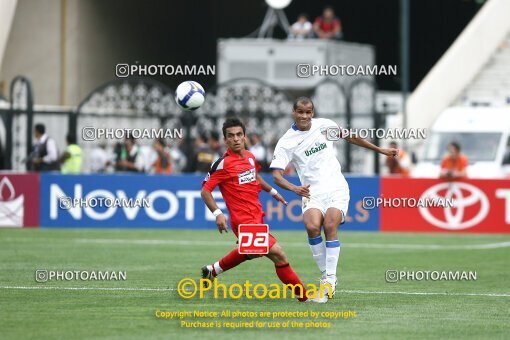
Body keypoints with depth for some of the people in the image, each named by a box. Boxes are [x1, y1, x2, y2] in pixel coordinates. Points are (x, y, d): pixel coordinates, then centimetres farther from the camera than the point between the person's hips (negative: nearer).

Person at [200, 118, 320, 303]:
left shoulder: (250, 157, 8)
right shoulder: (223, 163, -14)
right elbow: (205, 191, -12)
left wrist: (272, 192, 29)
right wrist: (217, 214, -23)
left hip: (257, 217, 9)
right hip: (244, 221, -9)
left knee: (250, 252, 32)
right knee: (277, 253, -17)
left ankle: (213, 270, 50)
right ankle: (303, 295, -10)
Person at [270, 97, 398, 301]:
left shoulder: (324, 125, 4)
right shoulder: (286, 142, -4)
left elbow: (350, 137, 21)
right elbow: (276, 175, -11)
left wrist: (380, 150, 24)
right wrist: (294, 188, -31)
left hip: (336, 187, 1)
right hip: (311, 192, -1)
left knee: (330, 227, -20)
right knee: (312, 227, -26)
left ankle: (330, 278, -13)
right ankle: (324, 272, -9)